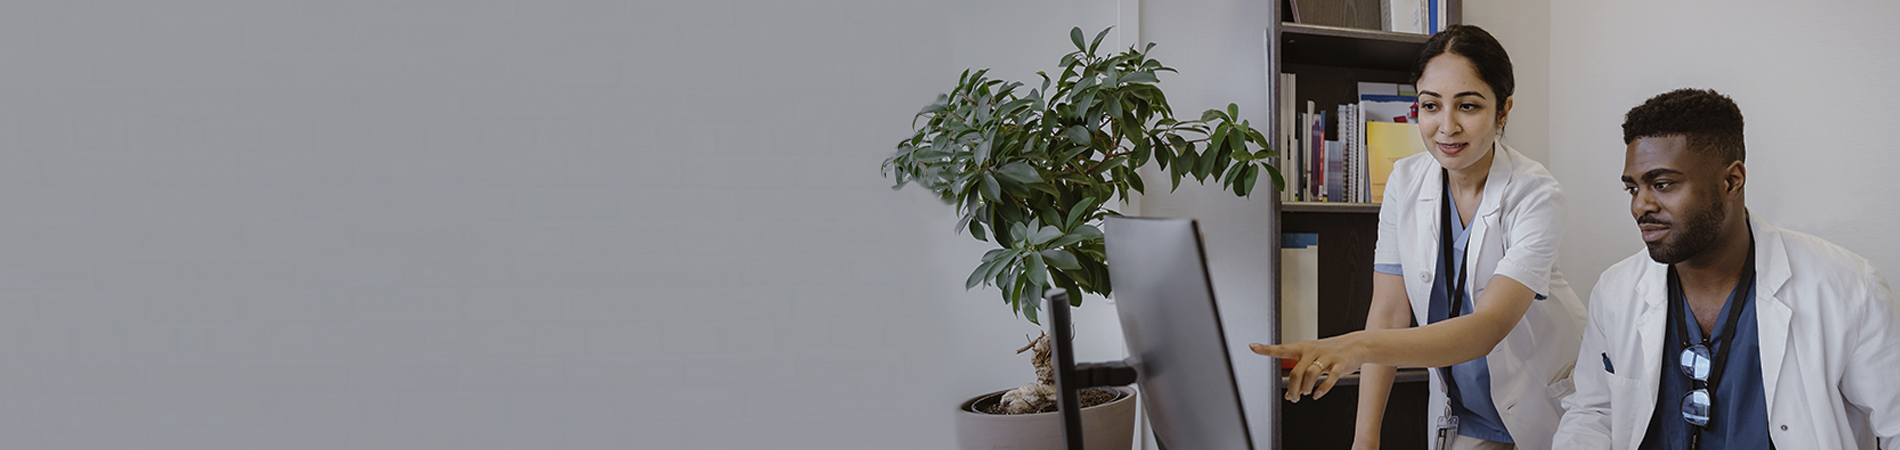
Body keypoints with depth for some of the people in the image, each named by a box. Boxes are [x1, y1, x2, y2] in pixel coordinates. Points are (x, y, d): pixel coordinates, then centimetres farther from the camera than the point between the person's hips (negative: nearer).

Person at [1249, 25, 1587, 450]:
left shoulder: (1535, 195, -22)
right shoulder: (1406, 182, -9)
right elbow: (1388, 312, -9)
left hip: (1543, 410, -3)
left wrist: (1357, 347, -49)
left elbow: (1487, 328, -34)